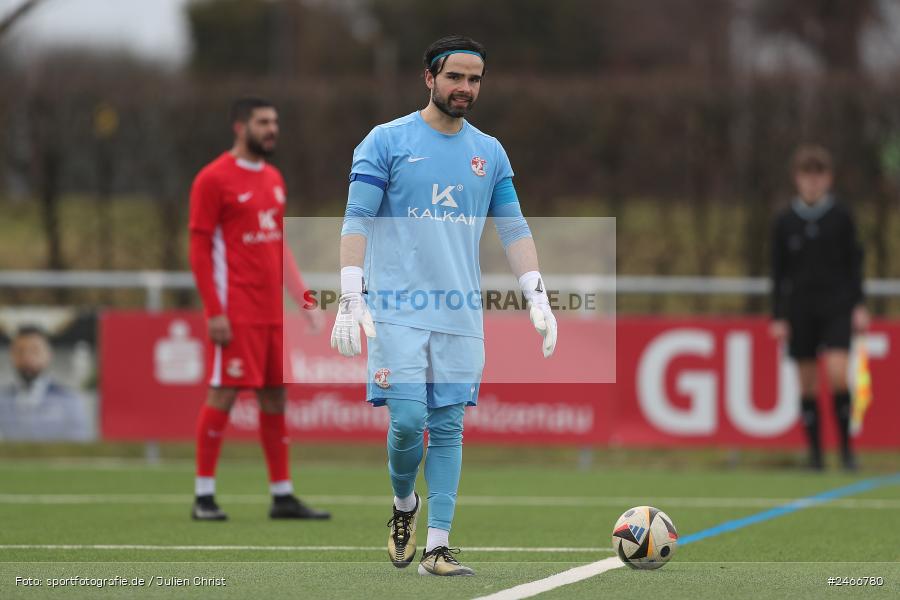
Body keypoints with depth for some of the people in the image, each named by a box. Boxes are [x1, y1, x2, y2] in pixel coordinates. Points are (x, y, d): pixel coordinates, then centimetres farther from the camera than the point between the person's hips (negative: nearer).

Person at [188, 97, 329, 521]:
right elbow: (199, 250, -9)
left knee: (275, 397, 7)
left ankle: (282, 496, 11)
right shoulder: (214, 179, -7)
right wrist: (214, 311, -15)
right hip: (236, 309, -7)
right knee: (223, 393, -7)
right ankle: (204, 496, -1)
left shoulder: (273, 179, 16)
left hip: (273, 311, 7)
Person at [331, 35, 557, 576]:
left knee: (448, 427, 0)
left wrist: (539, 299, 4)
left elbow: (514, 229, 14)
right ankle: (404, 505, 18)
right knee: (408, 419, -11)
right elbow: (357, 221, -4)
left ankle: (437, 545, 2)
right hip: (398, 308, -4)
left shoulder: (489, 152, 11)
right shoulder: (387, 141, -1)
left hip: (460, 313, 4)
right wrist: (350, 301, -14)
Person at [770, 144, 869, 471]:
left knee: (837, 372, -16)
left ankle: (846, 445, -4)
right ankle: (814, 451, 10)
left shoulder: (842, 217, 2)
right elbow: (778, 272, 7)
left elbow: (854, 263, 6)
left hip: (836, 308, -1)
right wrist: (778, 317, 3)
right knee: (807, 381, 2)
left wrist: (859, 306, -2)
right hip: (800, 309, 1)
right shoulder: (785, 221, 4)